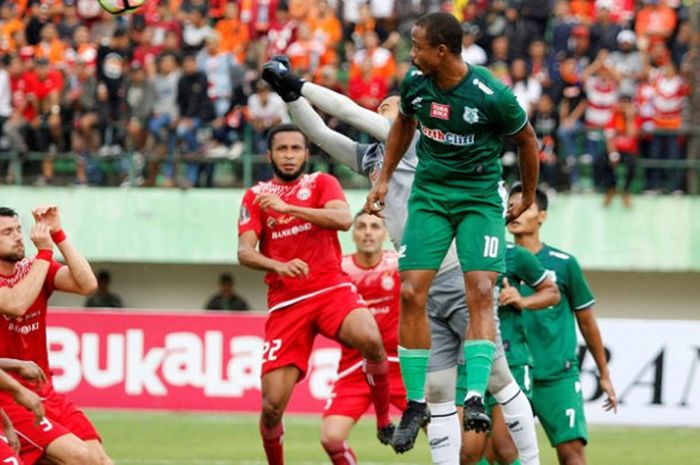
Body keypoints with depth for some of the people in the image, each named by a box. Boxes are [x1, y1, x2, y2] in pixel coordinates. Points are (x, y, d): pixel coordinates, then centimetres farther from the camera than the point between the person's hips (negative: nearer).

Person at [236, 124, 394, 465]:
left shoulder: (321, 183, 9)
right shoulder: (256, 197, 11)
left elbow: (343, 219, -12)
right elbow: (244, 252, -4)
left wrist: (287, 207, -20)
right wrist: (279, 266, -25)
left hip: (331, 289, -1)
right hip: (285, 302, 1)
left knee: (370, 339, -34)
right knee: (272, 405, -8)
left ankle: (384, 421, -12)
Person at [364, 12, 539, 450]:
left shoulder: (492, 95, -19)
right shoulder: (415, 83, -5)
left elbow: (526, 139, 0)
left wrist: (528, 196, 12)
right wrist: (384, 179, 17)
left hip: (480, 197, -4)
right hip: (429, 195, 4)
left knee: (481, 292, -19)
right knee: (411, 293, -8)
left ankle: (475, 398, -22)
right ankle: (416, 403, 0)